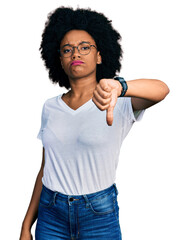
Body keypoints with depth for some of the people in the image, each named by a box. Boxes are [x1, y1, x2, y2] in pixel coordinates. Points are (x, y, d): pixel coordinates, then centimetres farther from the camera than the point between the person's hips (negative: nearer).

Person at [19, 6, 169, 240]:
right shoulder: (50, 107, 4)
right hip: (50, 214, 3)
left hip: (99, 214, -3)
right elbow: (45, 168, 8)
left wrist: (118, 87, -49)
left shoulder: (120, 103, -9)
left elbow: (161, 89, -29)